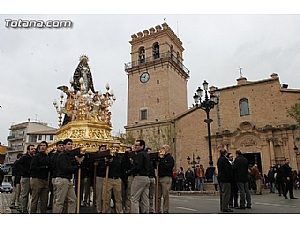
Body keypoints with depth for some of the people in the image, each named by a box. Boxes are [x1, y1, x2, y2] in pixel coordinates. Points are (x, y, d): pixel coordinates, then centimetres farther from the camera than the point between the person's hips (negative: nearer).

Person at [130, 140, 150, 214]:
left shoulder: (140, 154, -10)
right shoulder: (146, 155, 19)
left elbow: (137, 167, -21)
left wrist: (130, 171, -4)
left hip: (139, 177, -9)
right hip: (147, 177, 9)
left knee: (134, 199, -5)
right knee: (145, 199, 10)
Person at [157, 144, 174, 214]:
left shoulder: (170, 157, 0)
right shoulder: (160, 157, 20)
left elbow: (169, 166, -15)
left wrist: (161, 162, -12)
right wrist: (157, 162, -1)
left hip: (166, 177, -6)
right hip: (159, 177, 6)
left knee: (165, 196, -3)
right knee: (158, 196, 6)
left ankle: (165, 211, 5)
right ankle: (158, 210, 13)